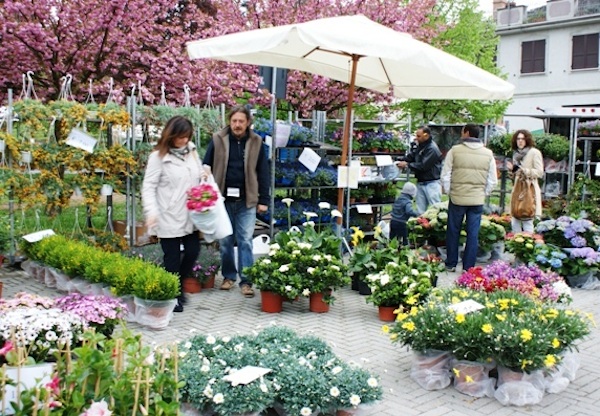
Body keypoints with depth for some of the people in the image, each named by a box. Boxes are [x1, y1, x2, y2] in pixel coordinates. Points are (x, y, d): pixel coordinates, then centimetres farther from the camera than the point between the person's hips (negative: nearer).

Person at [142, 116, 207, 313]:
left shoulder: (191, 150, 8)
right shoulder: (159, 156, -10)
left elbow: (198, 174, 24)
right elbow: (148, 186, -12)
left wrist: (203, 175, 0)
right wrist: (151, 212, -24)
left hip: (190, 215, 6)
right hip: (169, 217, -6)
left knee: (193, 251, 9)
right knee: (172, 258, 3)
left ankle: (178, 287, 29)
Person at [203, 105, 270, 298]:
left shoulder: (256, 142, 1)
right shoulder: (218, 140, 0)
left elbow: (263, 172, 4)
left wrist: (263, 200, 0)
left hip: (247, 201, -1)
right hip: (223, 198, 1)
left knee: (245, 241, 0)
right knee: (225, 240, 10)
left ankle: (246, 281, 6)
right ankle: (229, 276, 25)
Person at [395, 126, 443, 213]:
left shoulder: (432, 149, -19)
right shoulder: (420, 146, 10)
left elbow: (423, 166, -23)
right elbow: (411, 156, 10)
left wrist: (407, 165, -16)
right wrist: (400, 160, -7)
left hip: (431, 183, -9)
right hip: (420, 182, 9)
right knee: (420, 209, 13)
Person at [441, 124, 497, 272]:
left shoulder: (455, 150, -7)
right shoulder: (488, 154, 2)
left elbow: (445, 176, -4)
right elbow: (492, 180, 6)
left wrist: (448, 192, 8)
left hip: (457, 198, -2)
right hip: (478, 200, 2)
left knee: (453, 232, 12)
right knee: (473, 235, 8)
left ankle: (451, 264, 20)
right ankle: (468, 267, 12)